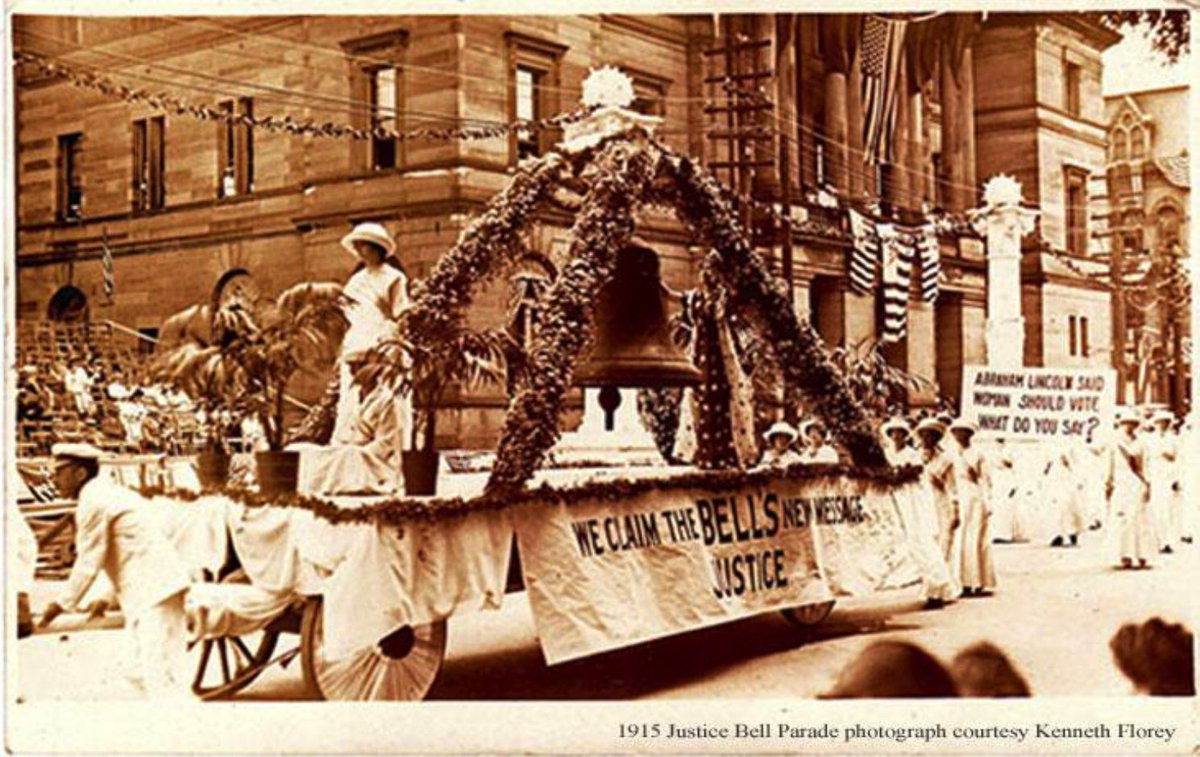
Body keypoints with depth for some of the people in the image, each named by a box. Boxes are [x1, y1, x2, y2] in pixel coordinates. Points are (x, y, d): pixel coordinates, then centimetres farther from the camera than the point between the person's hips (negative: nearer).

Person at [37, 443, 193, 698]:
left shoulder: (93, 503, -10)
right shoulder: (111, 493, 20)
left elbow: (89, 562, -8)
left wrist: (61, 605, 1)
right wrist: (106, 598, 27)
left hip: (153, 590, -10)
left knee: (157, 672, -11)